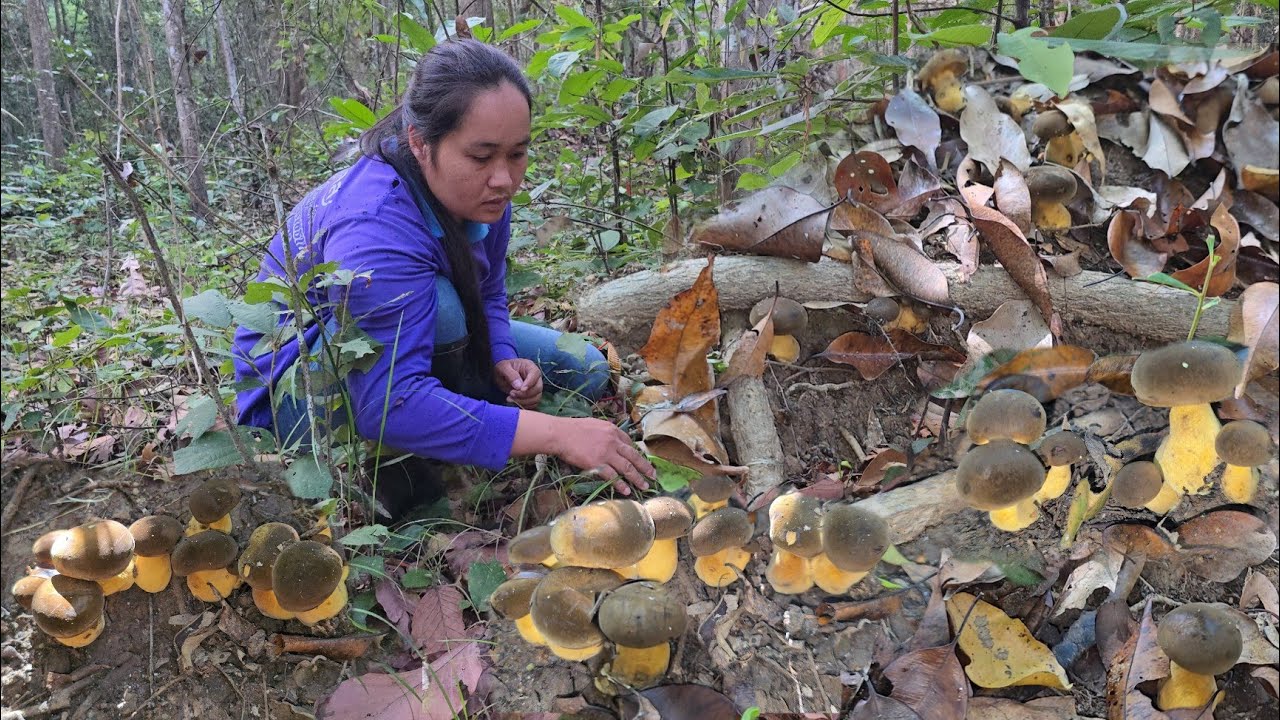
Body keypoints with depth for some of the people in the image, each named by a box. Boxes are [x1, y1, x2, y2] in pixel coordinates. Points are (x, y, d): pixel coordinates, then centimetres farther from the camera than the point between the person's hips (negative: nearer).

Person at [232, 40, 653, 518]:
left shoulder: (479, 191, -12)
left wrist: (502, 358, -20)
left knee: (584, 371, 2)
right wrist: (556, 434, -46)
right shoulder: (376, 227, -37)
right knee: (437, 306, -38)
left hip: (403, 352, 8)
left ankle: (418, 467, -3)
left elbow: (487, 296, 3)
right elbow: (390, 405, -43)